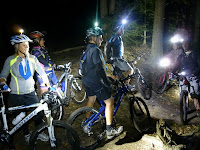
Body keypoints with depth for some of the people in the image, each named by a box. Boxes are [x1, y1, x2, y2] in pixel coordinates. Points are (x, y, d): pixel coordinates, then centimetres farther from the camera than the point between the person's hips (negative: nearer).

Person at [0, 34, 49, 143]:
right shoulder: (10, 60, -7)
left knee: (39, 112, -1)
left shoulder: (32, 58, -1)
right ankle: (27, 135, 32)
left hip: (30, 93, 2)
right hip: (15, 94, -2)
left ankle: (39, 133, 22)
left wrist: (49, 86, -3)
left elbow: (42, 72, 1)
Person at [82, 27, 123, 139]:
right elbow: (99, 69, -25)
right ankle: (110, 131, 0)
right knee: (110, 102, -3)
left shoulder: (88, 49, 12)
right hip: (95, 82, -10)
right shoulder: (95, 50, -20)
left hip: (87, 80, 10)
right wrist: (107, 83, -19)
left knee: (91, 100, 24)